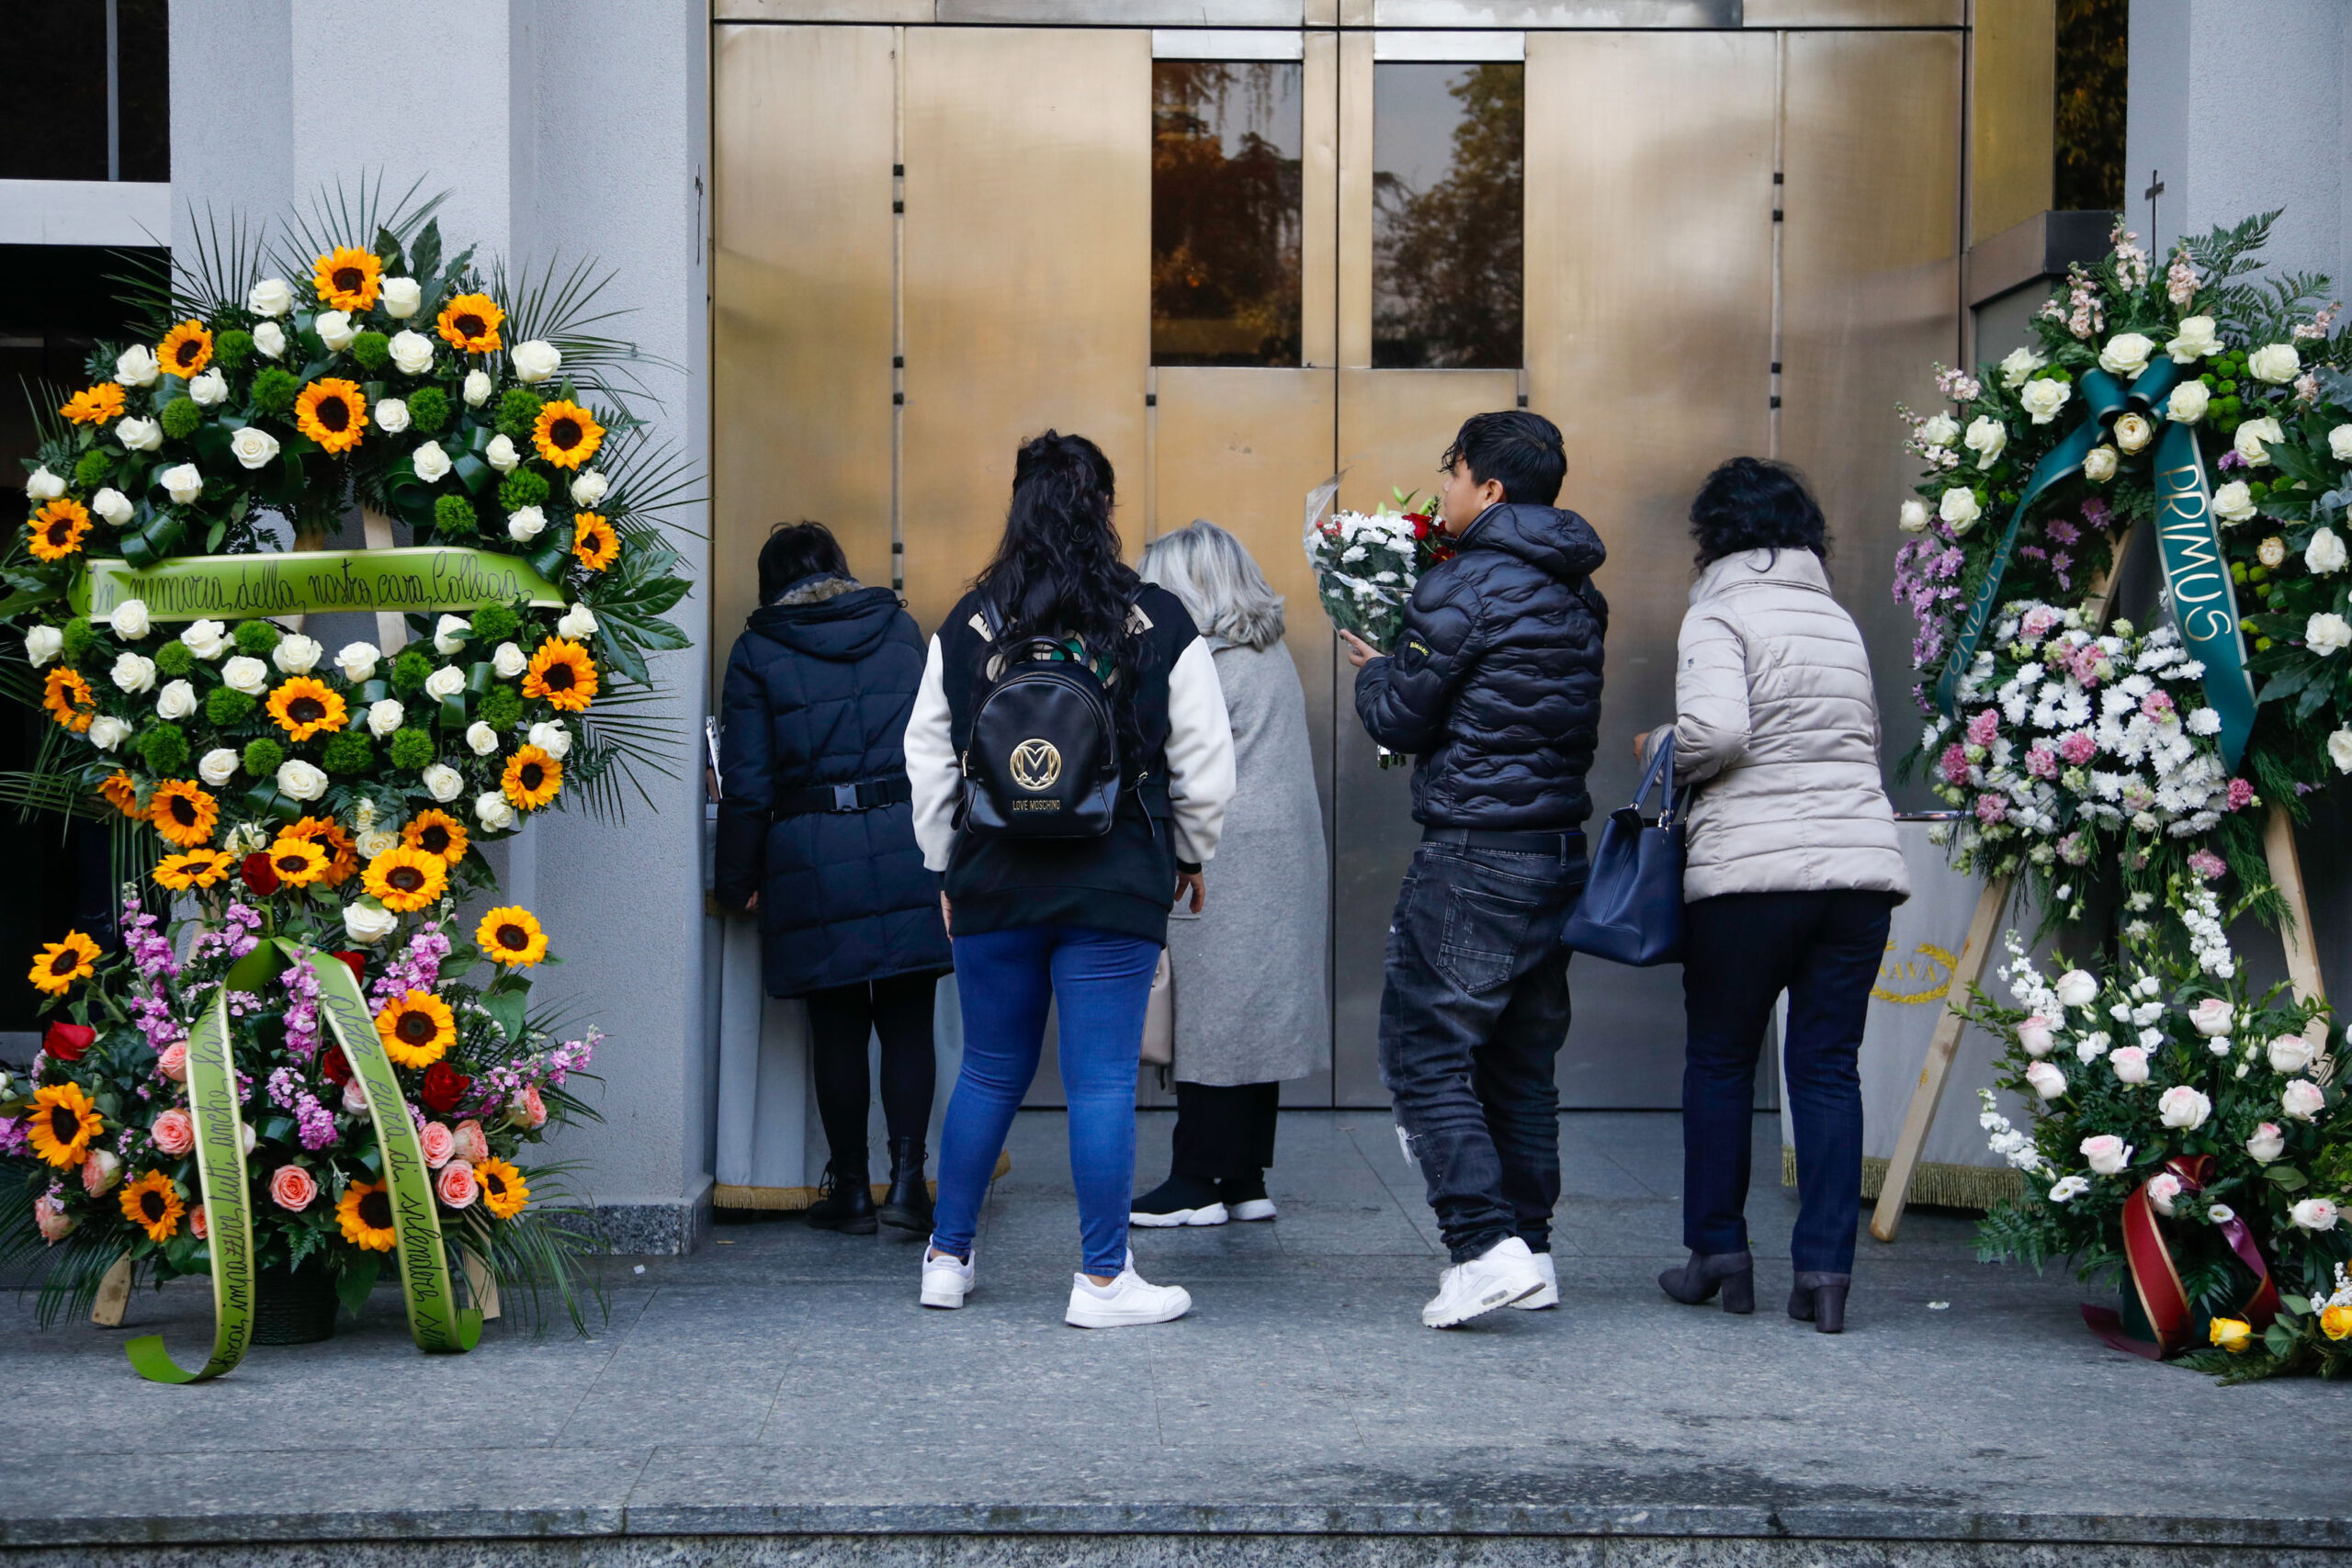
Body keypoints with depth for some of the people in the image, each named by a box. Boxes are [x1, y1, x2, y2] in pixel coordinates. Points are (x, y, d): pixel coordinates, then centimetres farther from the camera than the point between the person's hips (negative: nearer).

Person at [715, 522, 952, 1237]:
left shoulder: (757, 653, 3)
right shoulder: (902, 632, 11)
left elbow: (746, 782, -1)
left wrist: (737, 880, 7)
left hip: (811, 857, -2)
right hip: (910, 846, 2)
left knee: (837, 1025, 6)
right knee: (908, 1018, 6)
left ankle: (850, 1188, 11)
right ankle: (907, 1176, -3)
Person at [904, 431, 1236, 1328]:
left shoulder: (968, 625, 2)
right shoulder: (1158, 623, -4)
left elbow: (928, 759, 7)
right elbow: (1206, 762, 1)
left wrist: (948, 870, 18)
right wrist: (1191, 855, 16)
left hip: (994, 883, 3)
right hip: (1117, 885, -3)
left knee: (990, 1072, 15)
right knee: (1102, 1080, 1)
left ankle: (947, 1258, 22)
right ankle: (1103, 1279, 4)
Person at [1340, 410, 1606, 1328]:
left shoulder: (1467, 586, -13)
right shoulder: (1578, 593, 13)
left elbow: (1399, 717, -9)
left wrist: (1371, 669, 12)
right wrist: (1403, 668, 20)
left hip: (1473, 856, -8)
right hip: (1558, 851, 8)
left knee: (1425, 1051, -5)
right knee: (1521, 1062, 15)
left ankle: (1488, 1246, -14)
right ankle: (1530, 1249, 17)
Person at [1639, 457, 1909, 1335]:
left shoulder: (1720, 612, -2)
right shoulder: (1839, 620, 18)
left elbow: (1715, 733, -15)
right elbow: (1865, 737, 16)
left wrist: (1659, 749, 3)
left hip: (1752, 867, -5)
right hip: (1861, 863, 5)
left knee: (1720, 1059, 10)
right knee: (1828, 1065, 6)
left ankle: (1719, 1254, 14)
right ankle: (1825, 1270, 1)